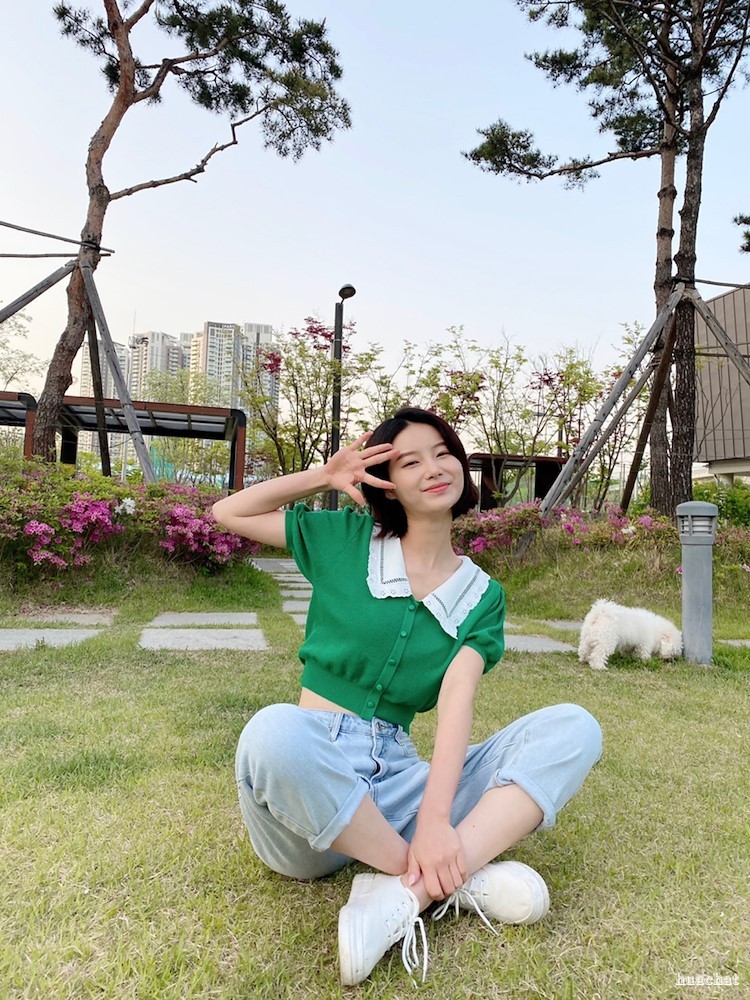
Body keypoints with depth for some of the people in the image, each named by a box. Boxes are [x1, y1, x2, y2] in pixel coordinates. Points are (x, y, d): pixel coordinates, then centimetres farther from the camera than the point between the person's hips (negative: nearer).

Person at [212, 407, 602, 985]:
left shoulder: (482, 596, 8)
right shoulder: (345, 540, 6)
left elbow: (457, 701, -7)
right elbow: (228, 514, 10)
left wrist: (436, 820, -22)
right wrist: (325, 477, 1)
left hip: (397, 775, 2)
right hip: (313, 769, -1)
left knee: (574, 729, -15)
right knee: (274, 731, -39)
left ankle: (404, 893, -28)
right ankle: (460, 880, -18)